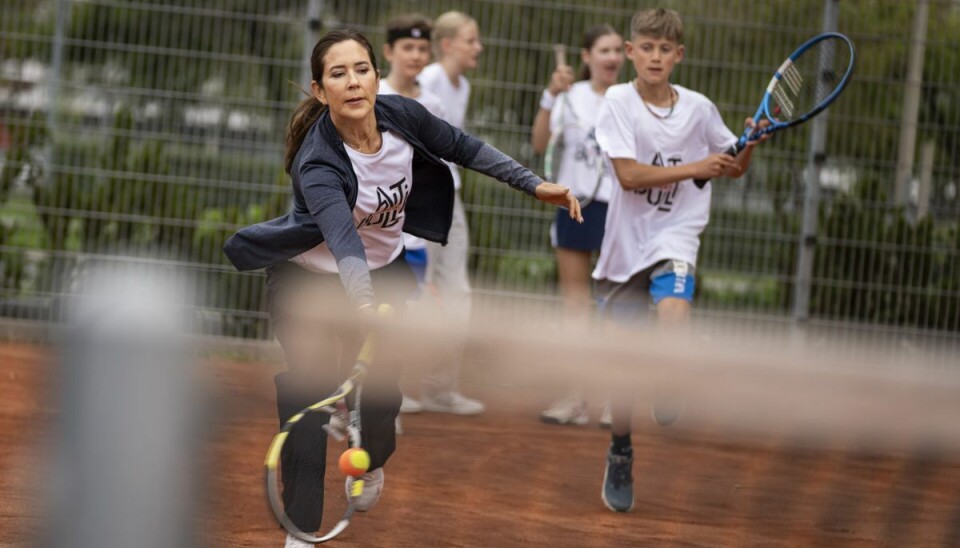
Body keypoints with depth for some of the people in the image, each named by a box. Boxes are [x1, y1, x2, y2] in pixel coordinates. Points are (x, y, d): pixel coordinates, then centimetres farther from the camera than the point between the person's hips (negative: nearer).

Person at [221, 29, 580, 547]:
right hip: (307, 279, -4)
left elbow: (463, 147, 0)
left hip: (383, 272, 4)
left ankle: (371, 463, 38)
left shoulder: (402, 115, -19)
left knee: (380, 397, 2)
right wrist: (366, 309, -65)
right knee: (308, 401, -13)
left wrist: (535, 185, -2)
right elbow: (343, 240, -49)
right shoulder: (317, 164, -34)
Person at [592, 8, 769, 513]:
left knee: (673, 312, -32)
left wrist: (750, 142, -6)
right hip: (626, 239, 0)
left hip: (676, 233, 0)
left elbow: (734, 169, 15)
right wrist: (696, 167, -18)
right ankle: (620, 457, 20)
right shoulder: (618, 101, -5)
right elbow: (629, 174, -16)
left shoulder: (698, 108, 1)